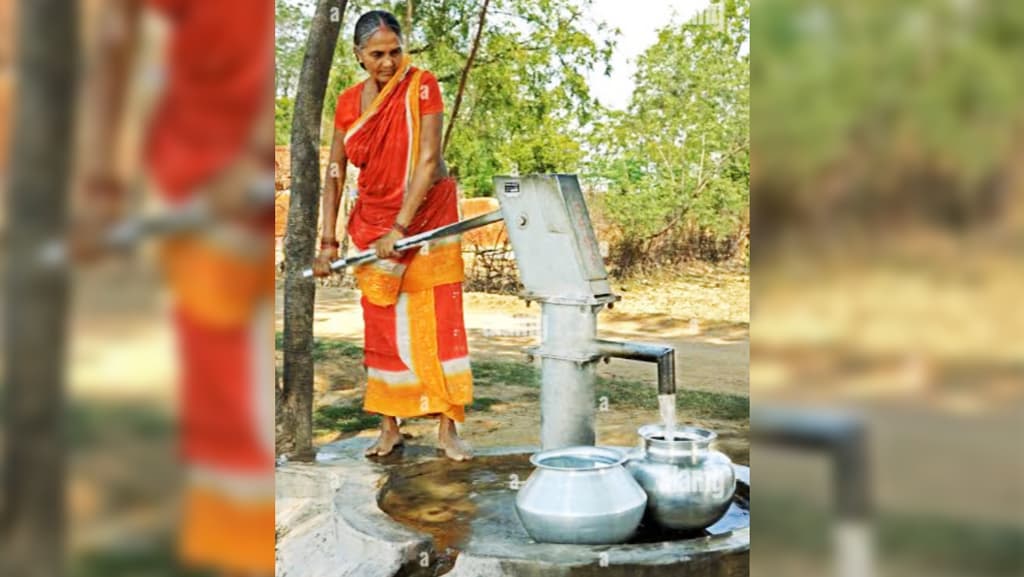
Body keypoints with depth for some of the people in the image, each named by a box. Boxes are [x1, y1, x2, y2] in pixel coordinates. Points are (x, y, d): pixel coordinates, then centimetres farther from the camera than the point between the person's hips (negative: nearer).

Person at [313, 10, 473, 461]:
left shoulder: (421, 86, -11)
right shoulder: (349, 101, 0)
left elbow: (428, 160, -18)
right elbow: (335, 171, 2)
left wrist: (400, 227, -23)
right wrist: (328, 242, -5)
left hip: (427, 216, -3)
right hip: (373, 222, 4)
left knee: (440, 322, -3)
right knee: (383, 326, 6)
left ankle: (447, 428, 2)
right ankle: (389, 427, 16)